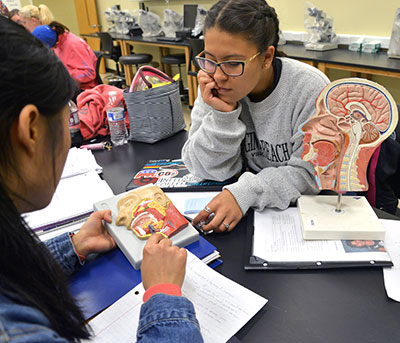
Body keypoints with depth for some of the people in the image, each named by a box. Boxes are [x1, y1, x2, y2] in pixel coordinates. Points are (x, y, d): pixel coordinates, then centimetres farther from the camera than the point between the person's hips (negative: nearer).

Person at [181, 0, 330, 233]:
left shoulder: (311, 90, -20)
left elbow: (310, 174, -17)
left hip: (304, 206, -1)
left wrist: (245, 192, -31)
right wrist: (221, 116, -25)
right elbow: (210, 170, -9)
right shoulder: (213, 86, -10)